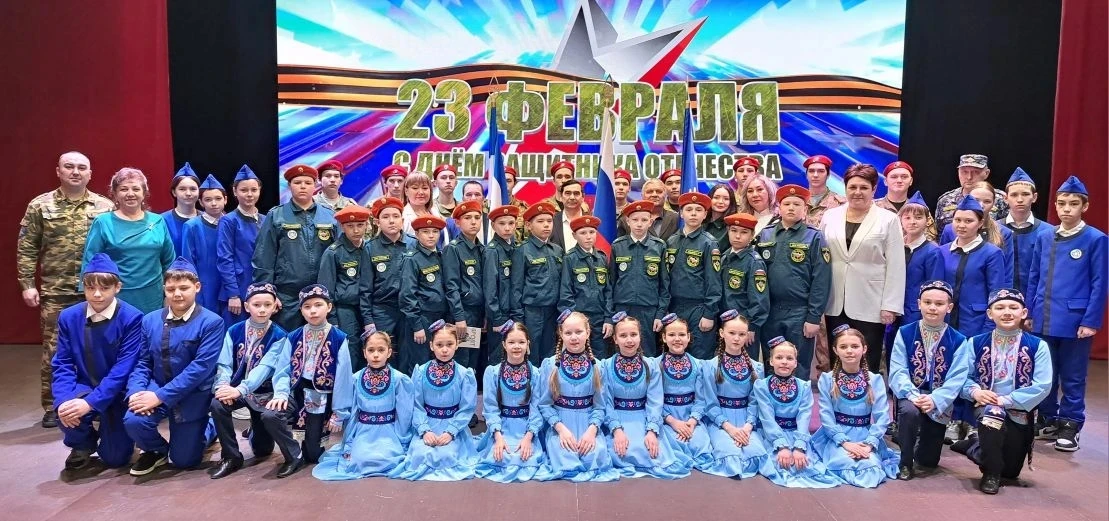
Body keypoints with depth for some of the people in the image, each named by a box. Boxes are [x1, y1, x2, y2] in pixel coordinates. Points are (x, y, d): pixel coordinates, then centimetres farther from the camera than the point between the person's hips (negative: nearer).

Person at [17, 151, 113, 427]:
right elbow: (26, 249, 3)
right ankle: (52, 407, 18)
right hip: (55, 293, 0)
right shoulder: (40, 206, 3)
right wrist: (27, 284, -3)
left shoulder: (105, 206, 3)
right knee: (53, 350, 6)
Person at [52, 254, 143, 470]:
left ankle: (108, 427, 32)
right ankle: (82, 444, 7)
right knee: (66, 411, -30)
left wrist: (90, 402, -29)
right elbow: (62, 365, -5)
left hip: (118, 394, -3)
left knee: (114, 459, -5)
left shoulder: (132, 318, -17)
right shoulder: (68, 317, -4)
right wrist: (63, 401, -23)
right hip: (84, 388, 3)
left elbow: (124, 369, -21)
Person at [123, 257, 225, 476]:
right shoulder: (150, 320, 1)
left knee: (184, 460, 2)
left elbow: (200, 368, -21)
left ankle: (206, 428, 37)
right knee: (133, 420, -27)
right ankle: (156, 450, 8)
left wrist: (160, 396, -24)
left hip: (192, 396, -3)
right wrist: (136, 391, -18)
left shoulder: (211, 322, -15)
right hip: (156, 389, 3)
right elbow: (142, 362, 3)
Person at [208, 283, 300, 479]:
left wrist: (240, 390, -35)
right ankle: (231, 456, -3)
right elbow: (224, 363, -6)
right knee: (217, 404, -26)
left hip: (265, 391, -4)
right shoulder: (234, 331, 0)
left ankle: (293, 455, -5)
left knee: (270, 415, -33)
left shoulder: (278, 336, -9)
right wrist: (223, 385, -28)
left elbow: (264, 367, -21)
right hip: (237, 388, 4)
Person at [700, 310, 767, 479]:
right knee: (731, 456, -33)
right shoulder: (710, 366, -1)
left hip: (747, 422, 3)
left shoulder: (756, 368, 9)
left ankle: (732, 466, -3)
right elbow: (711, 404, -4)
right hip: (720, 421, -3)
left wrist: (748, 426, -14)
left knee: (756, 454, -28)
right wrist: (729, 427, -17)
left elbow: (755, 401, 3)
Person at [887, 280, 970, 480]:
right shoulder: (905, 333, -3)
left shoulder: (958, 341, -3)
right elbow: (897, 371, -10)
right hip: (910, 396, -1)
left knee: (929, 461, 6)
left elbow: (956, 379, -12)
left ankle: (922, 442, 44)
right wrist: (912, 395, -28)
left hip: (939, 404, 1)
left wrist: (935, 400, -28)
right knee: (909, 411, -38)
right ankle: (905, 463, -16)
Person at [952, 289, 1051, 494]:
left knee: (1010, 471, 12)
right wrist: (974, 391, -25)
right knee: (992, 414, -39)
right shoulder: (975, 343, -4)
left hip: (1020, 413, 2)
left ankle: (975, 446, 43)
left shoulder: (1038, 346, -8)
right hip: (987, 406, -1)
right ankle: (991, 473, -16)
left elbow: (1042, 386, -15)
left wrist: (1006, 400, -23)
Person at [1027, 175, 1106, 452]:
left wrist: (1091, 321, -11)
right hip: (1044, 321, 4)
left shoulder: (1096, 239, -5)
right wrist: (1030, 313, 8)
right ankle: (1048, 419, 26)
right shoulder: (1045, 238, 8)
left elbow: (1099, 284, -7)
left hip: (1074, 321, -4)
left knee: (1072, 377, 6)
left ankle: (1070, 425, 17)